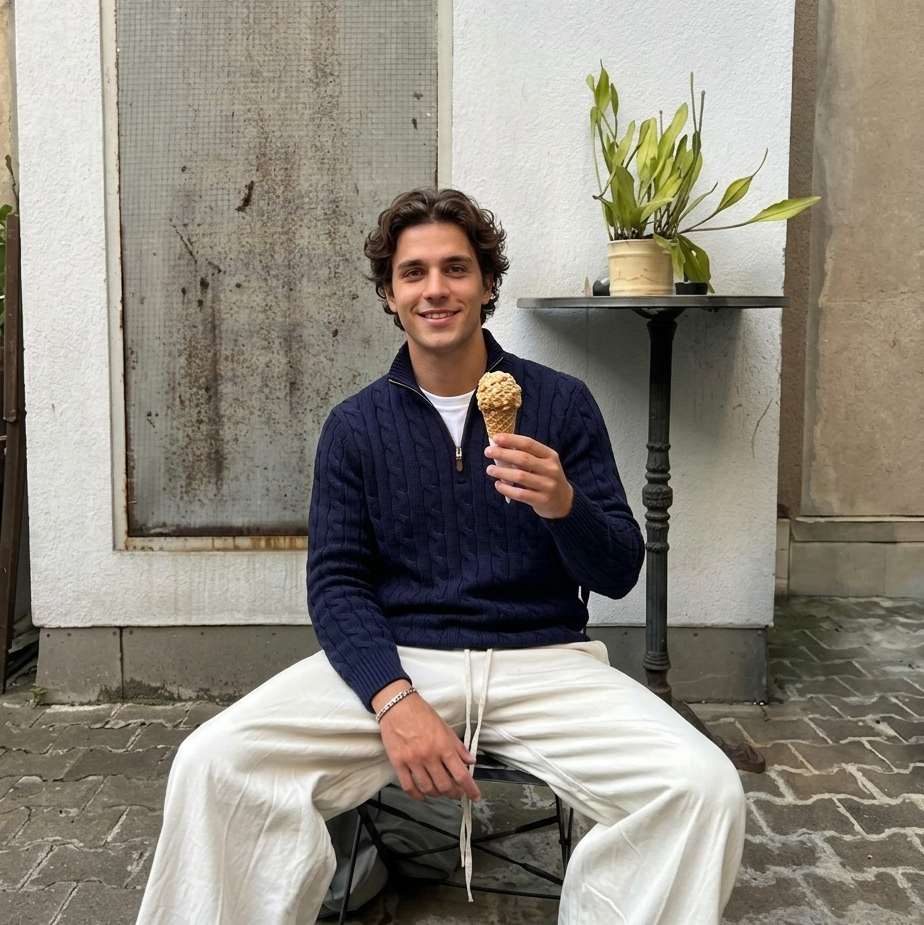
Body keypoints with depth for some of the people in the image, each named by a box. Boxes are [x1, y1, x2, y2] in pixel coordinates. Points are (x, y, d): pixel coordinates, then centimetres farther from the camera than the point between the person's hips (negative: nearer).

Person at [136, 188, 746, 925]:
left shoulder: (561, 402, 4)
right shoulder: (355, 425, 7)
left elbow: (619, 575, 2)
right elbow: (336, 583, 1)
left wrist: (564, 505, -21)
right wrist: (394, 699, -17)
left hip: (544, 660, 0)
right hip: (392, 660, 1)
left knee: (705, 787, -24)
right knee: (214, 764, -22)